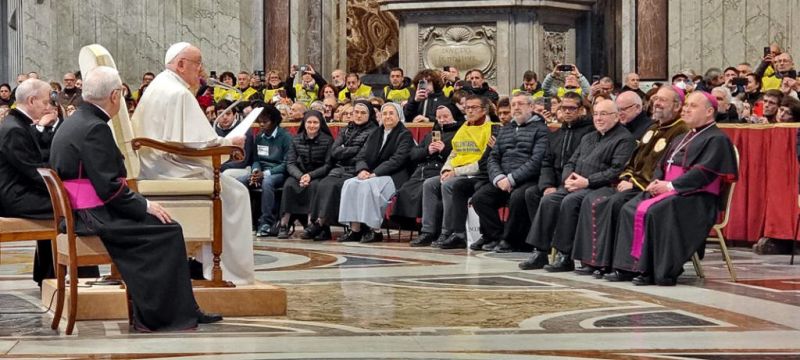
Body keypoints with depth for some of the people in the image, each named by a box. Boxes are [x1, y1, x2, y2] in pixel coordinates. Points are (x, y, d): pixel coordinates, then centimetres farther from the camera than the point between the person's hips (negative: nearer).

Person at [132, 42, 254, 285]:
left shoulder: (154, 88, 14)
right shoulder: (180, 93, -17)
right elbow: (198, 142, -22)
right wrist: (229, 143, -6)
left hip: (152, 170, 10)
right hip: (172, 171, -10)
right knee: (235, 193, 0)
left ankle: (209, 263, 22)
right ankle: (232, 271, 0)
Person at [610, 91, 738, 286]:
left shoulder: (716, 139, -3)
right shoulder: (682, 138, 26)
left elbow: (703, 173, -15)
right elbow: (662, 164, 23)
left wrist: (670, 186, -18)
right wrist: (656, 182, 0)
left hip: (697, 198, -9)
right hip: (666, 190, 9)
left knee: (655, 212, -33)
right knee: (630, 209, -14)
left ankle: (662, 272, -29)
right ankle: (633, 263, -20)